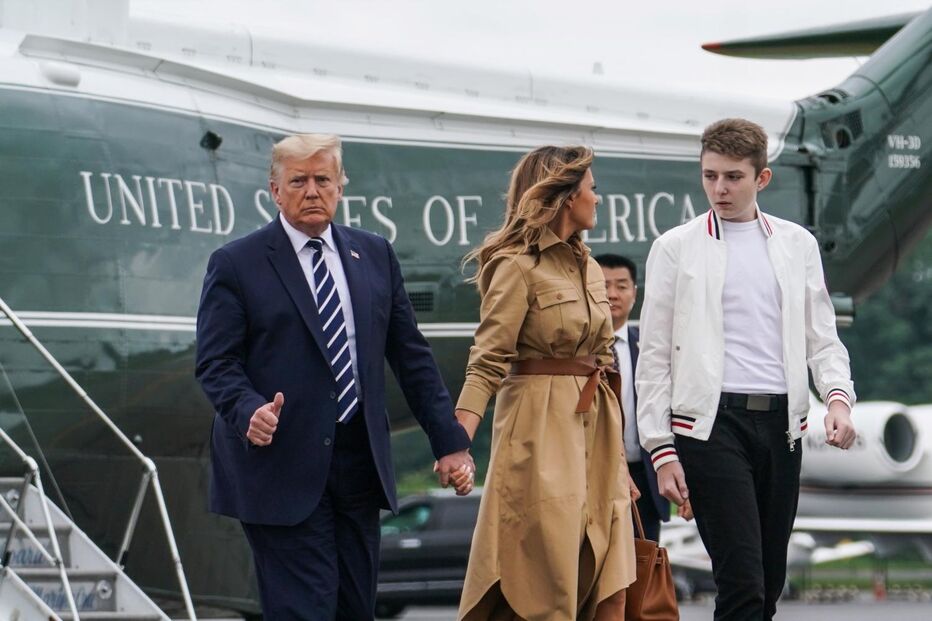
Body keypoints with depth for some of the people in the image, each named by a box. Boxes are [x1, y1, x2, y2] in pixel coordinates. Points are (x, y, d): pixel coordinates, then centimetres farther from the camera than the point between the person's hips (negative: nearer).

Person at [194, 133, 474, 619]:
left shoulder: (375, 256, 12)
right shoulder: (236, 265, -1)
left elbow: (410, 355, 14)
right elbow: (217, 363, -5)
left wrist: (448, 440, 9)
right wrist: (248, 412, -26)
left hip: (359, 467, 5)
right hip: (281, 468, -5)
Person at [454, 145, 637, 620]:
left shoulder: (587, 267, 15)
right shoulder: (517, 265, -9)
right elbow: (488, 362, -15)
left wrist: (618, 449, 15)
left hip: (595, 426, 8)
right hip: (542, 425, -8)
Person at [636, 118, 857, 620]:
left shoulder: (797, 244, 14)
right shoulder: (675, 248, 5)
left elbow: (821, 337, 15)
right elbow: (655, 355, 5)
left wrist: (838, 397, -6)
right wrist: (661, 449, -2)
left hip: (781, 422, 4)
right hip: (711, 421, -4)